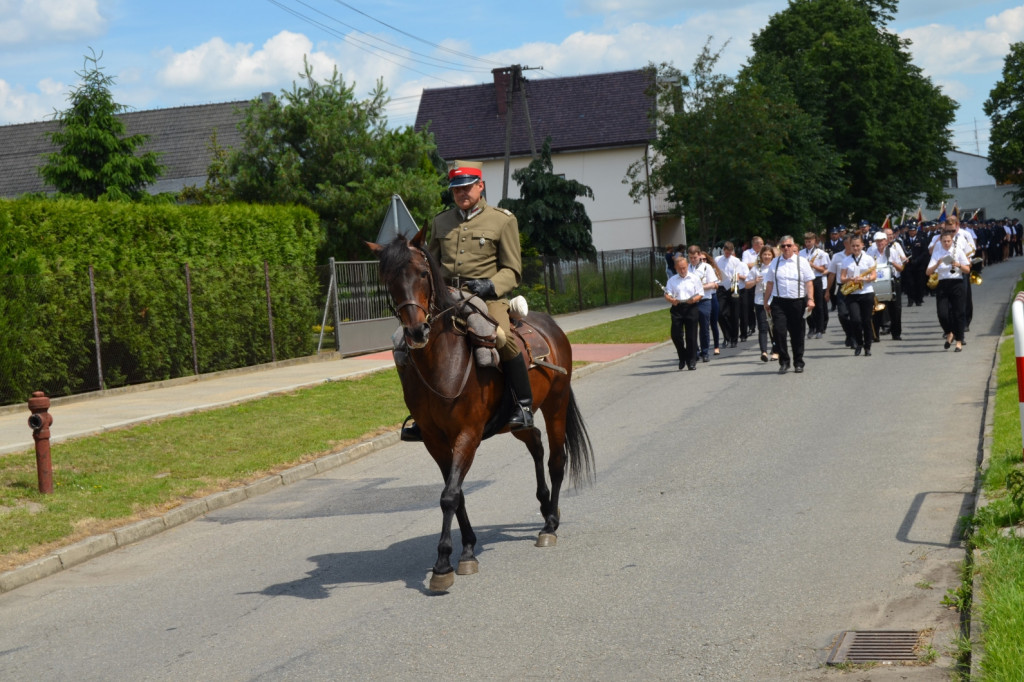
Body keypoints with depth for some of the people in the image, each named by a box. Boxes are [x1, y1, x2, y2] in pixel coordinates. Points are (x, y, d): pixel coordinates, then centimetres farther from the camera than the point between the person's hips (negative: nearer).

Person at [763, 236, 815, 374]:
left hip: (797, 302, -1)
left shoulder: (802, 262, 4)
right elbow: (769, 283, 14)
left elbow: (809, 282, -1)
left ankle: (798, 363, 19)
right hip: (779, 302, 1)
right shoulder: (775, 263, 11)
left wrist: (810, 299, -12)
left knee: (797, 334, 6)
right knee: (779, 332, -11)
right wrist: (766, 301, 13)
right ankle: (784, 362, 1)